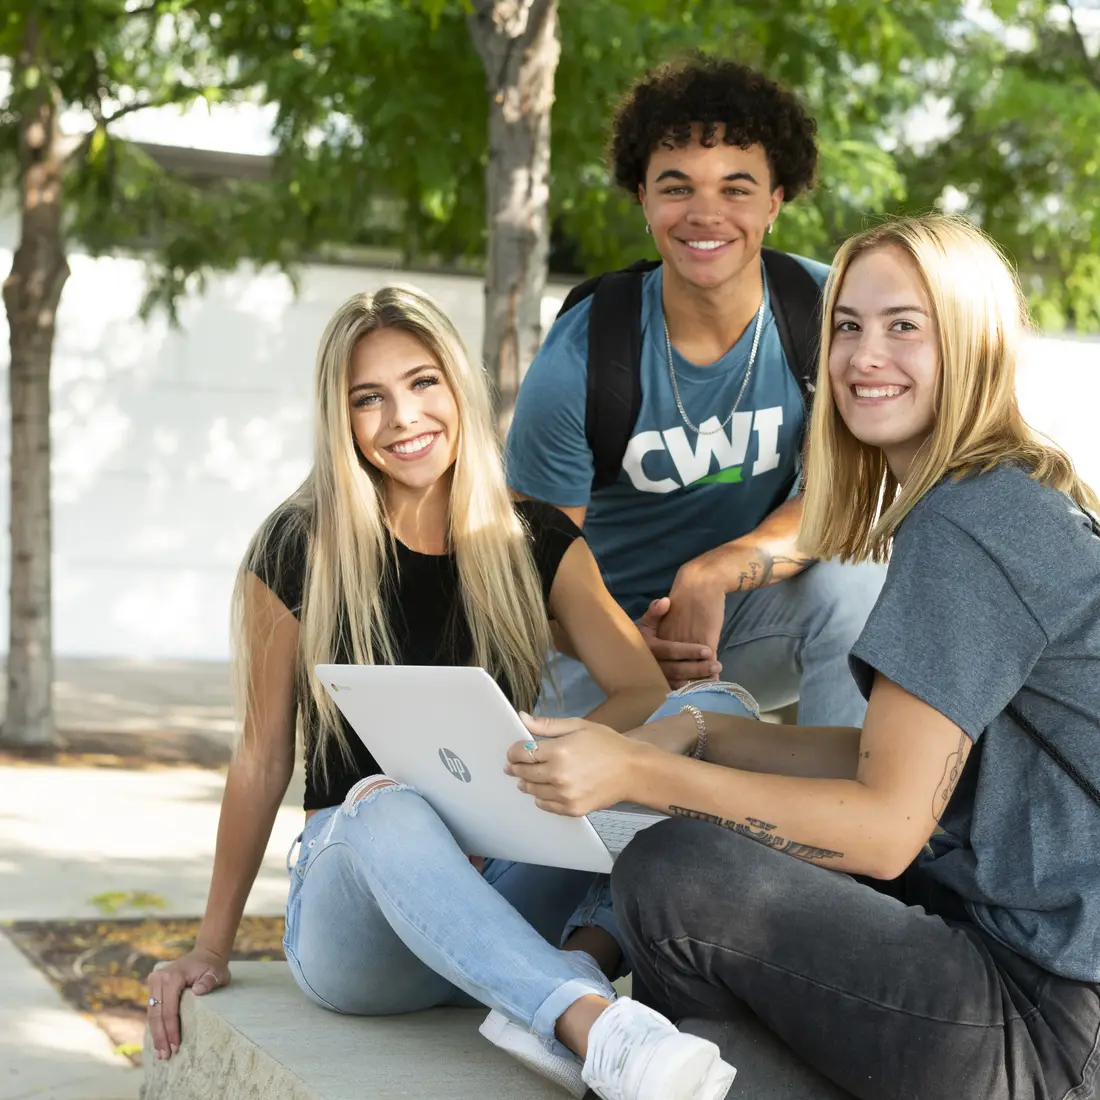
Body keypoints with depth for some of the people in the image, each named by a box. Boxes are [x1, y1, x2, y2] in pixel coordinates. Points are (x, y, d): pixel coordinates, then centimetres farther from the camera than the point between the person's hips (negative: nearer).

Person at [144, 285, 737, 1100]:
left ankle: (548, 1011, -37)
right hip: (351, 894, -2)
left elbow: (646, 693, -9)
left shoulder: (534, 542, 4)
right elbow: (263, 760, 4)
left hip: (498, 888, 2)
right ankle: (600, 1029, -56)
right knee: (391, 812, -39)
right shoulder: (299, 551, -2)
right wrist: (212, 948, 7)